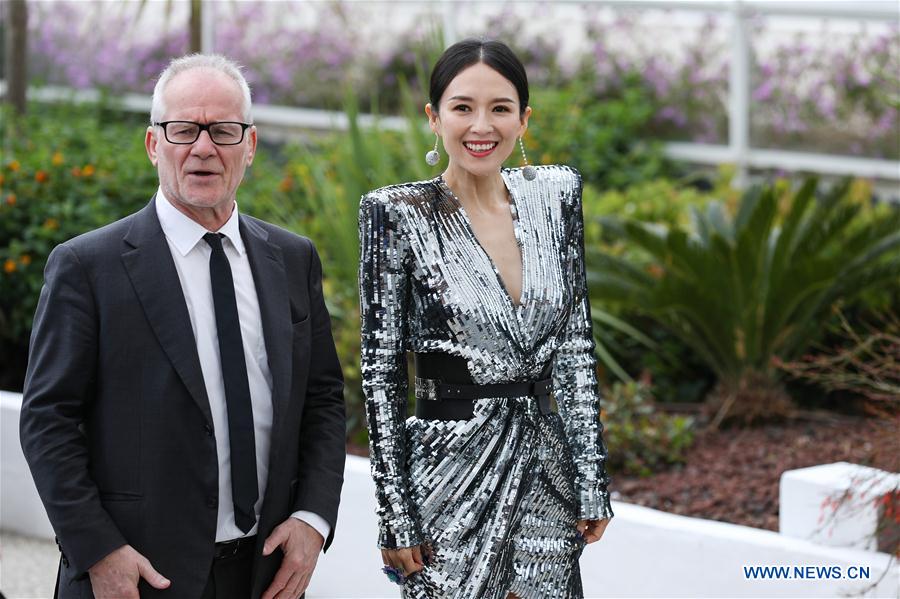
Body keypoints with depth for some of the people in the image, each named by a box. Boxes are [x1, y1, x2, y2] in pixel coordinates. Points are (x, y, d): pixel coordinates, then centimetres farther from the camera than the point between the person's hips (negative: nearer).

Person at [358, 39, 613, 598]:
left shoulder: (556, 193, 4)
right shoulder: (398, 214, -8)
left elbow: (576, 345, 7)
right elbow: (381, 372, -8)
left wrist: (592, 481, 4)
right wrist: (396, 518, -10)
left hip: (546, 466, 4)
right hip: (450, 471, -4)